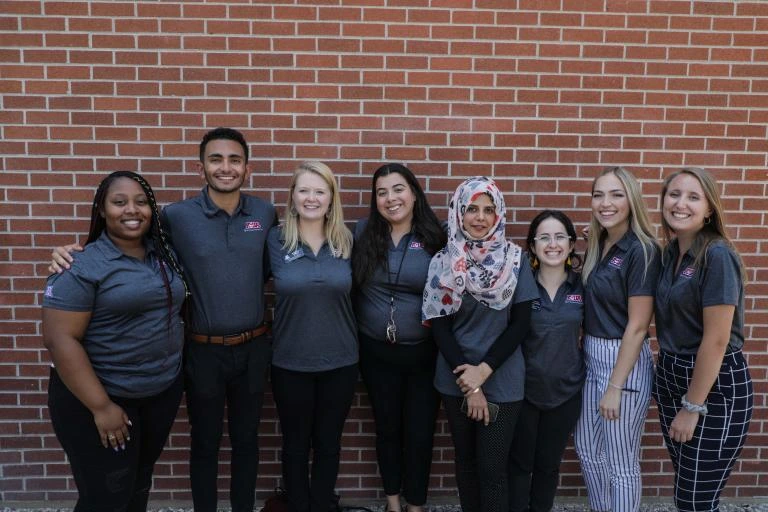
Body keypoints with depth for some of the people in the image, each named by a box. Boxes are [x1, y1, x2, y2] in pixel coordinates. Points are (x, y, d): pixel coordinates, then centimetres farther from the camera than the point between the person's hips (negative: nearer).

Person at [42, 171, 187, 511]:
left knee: (140, 483, 21)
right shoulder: (81, 266, -15)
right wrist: (101, 406, -21)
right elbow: (60, 339, -19)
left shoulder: (164, 255, 3)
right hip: (101, 397, -5)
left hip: (164, 390, 6)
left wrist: (175, 373, 5)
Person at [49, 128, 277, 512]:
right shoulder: (176, 216, -9)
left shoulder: (266, 214, -2)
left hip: (253, 348, 2)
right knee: (205, 443, 16)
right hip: (204, 351, -2)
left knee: (246, 439, 19)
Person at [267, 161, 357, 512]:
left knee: (328, 444, 17)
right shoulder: (276, 240, -7)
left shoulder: (347, 241, -2)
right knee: (296, 445, 16)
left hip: (340, 361, 2)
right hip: (290, 362, -1)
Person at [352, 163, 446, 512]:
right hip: (376, 352, 1)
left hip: (424, 352, -1)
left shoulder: (435, 238, -8)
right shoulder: (363, 233, -4)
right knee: (387, 427, 18)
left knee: (420, 431, 11)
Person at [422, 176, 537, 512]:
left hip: (502, 380, -1)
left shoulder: (515, 260, -4)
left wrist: (483, 371, -12)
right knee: (465, 461, 15)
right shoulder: (444, 263, -2)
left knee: (493, 469, 3)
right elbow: (439, 327, -3)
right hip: (456, 379, 2)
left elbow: (520, 323, -5)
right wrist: (469, 383, -9)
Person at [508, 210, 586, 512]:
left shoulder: (583, 287, -4)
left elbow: (586, 333, 9)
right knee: (520, 463, 12)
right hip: (523, 388, -2)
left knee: (549, 463, 18)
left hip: (566, 390, 2)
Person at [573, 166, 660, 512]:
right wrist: (584, 354, 9)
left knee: (620, 462, 8)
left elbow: (637, 326, -17)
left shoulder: (641, 250, -16)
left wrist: (615, 387, -16)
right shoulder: (597, 245, 7)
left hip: (625, 361, -8)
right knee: (587, 451, 19)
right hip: (590, 357, 8)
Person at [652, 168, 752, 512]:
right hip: (671, 377, 7)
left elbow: (716, 340, -19)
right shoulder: (670, 252, 5)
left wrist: (692, 406, -15)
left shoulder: (717, 255, -18)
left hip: (716, 387, -7)